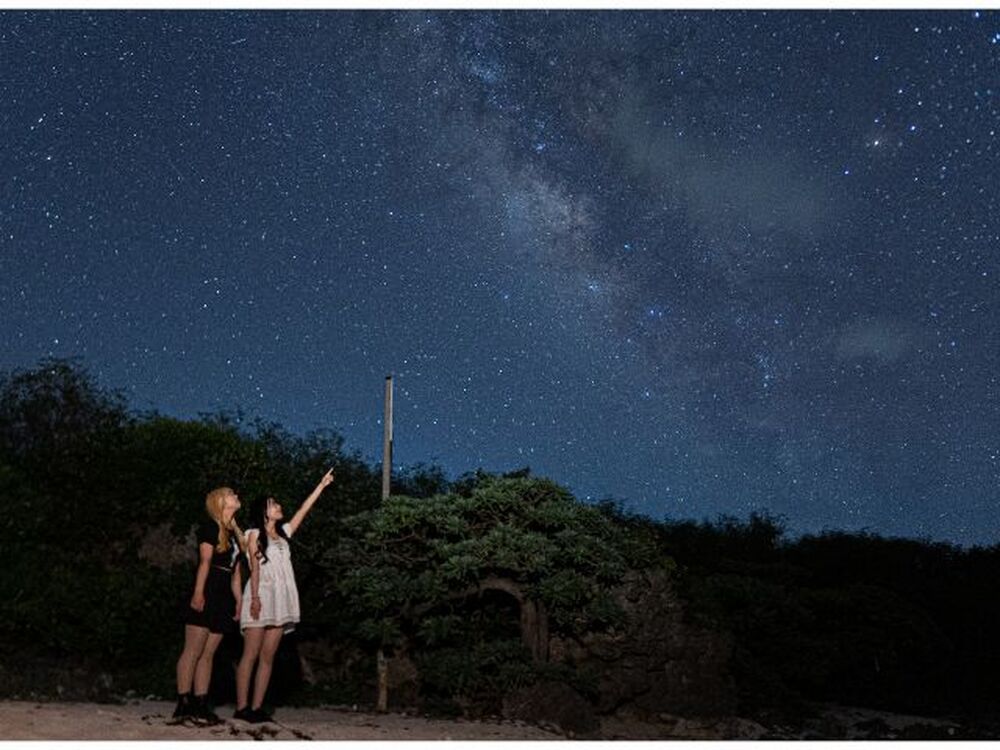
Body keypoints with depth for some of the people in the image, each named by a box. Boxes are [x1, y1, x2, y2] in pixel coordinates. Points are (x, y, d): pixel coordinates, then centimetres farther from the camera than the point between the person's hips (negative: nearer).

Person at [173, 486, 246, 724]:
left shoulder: (234, 533, 21)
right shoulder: (210, 526, -1)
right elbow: (205, 561, -12)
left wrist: (239, 600, 14)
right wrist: (198, 592, -20)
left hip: (223, 599, 8)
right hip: (207, 595, -8)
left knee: (208, 654, 6)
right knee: (193, 651, -7)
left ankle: (200, 704, 7)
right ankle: (183, 704, -7)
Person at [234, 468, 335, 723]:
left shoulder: (283, 533, 20)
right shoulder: (255, 534, 5)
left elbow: (303, 510, 21)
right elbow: (255, 567, -5)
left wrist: (322, 485, 21)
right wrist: (254, 597, -14)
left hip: (281, 600, 6)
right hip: (262, 596, -6)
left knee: (268, 657, 1)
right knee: (250, 656, -8)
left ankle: (257, 708, 1)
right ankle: (242, 708, -8)